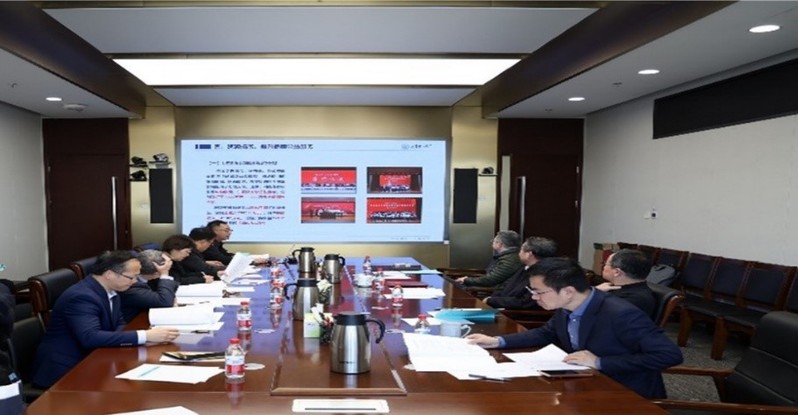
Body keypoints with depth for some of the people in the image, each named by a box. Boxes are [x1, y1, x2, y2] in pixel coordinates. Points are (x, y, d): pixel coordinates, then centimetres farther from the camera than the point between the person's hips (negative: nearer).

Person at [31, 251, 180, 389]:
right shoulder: (82, 296, -23)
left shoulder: (110, 291, 2)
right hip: (65, 371, -8)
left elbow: (118, 325, 10)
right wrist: (145, 336, -36)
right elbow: (90, 337, -34)